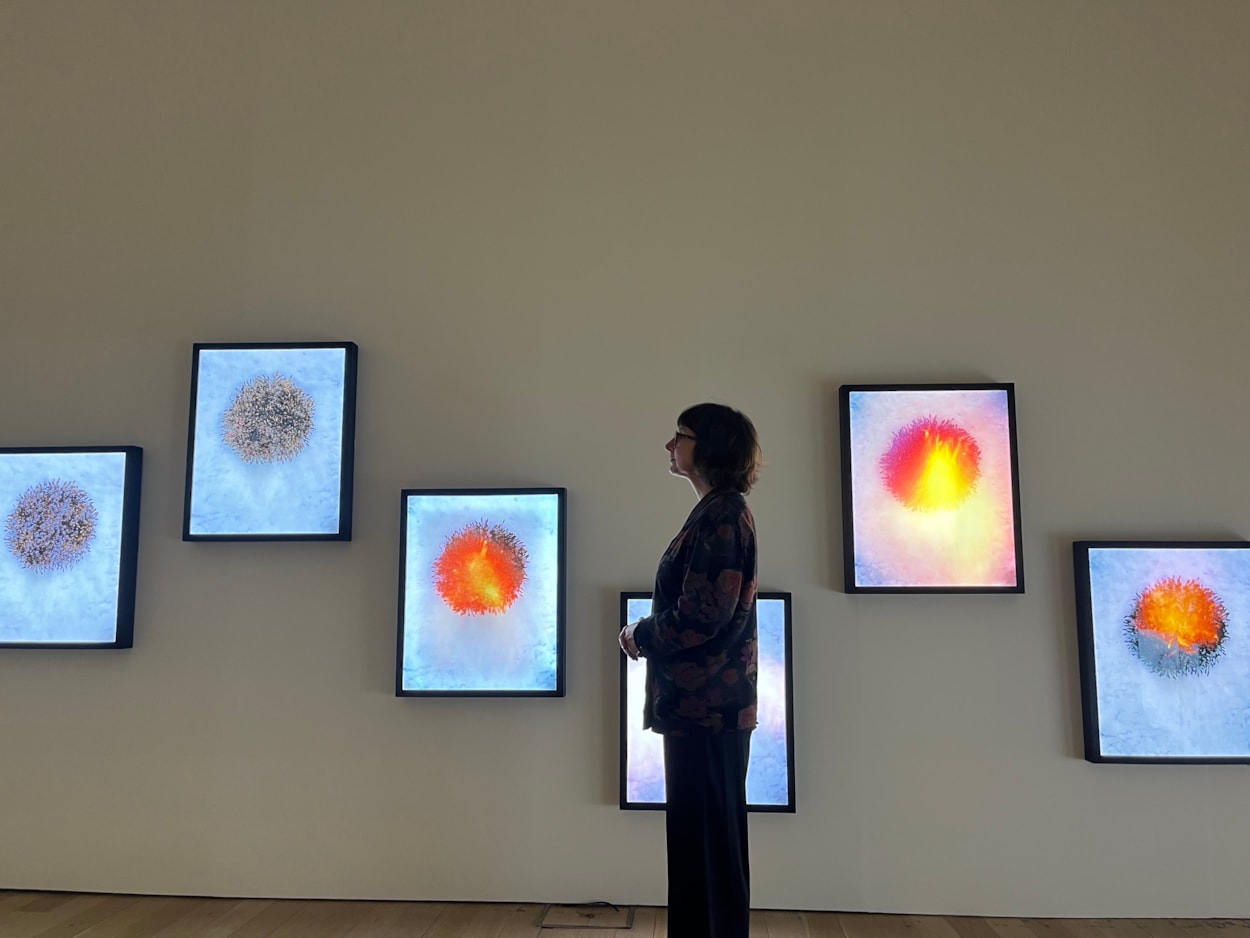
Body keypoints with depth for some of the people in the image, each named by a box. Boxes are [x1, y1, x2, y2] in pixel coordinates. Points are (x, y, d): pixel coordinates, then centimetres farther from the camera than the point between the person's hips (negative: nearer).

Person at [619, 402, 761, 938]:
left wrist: (640, 636, -7)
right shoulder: (717, 513, 15)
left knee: (708, 839, 0)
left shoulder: (722, 516, -15)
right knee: (699, 836, 17)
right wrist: (650, 634, 5)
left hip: (707, 705, -10)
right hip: (701, 701, 10)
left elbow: (702, 615, -22)